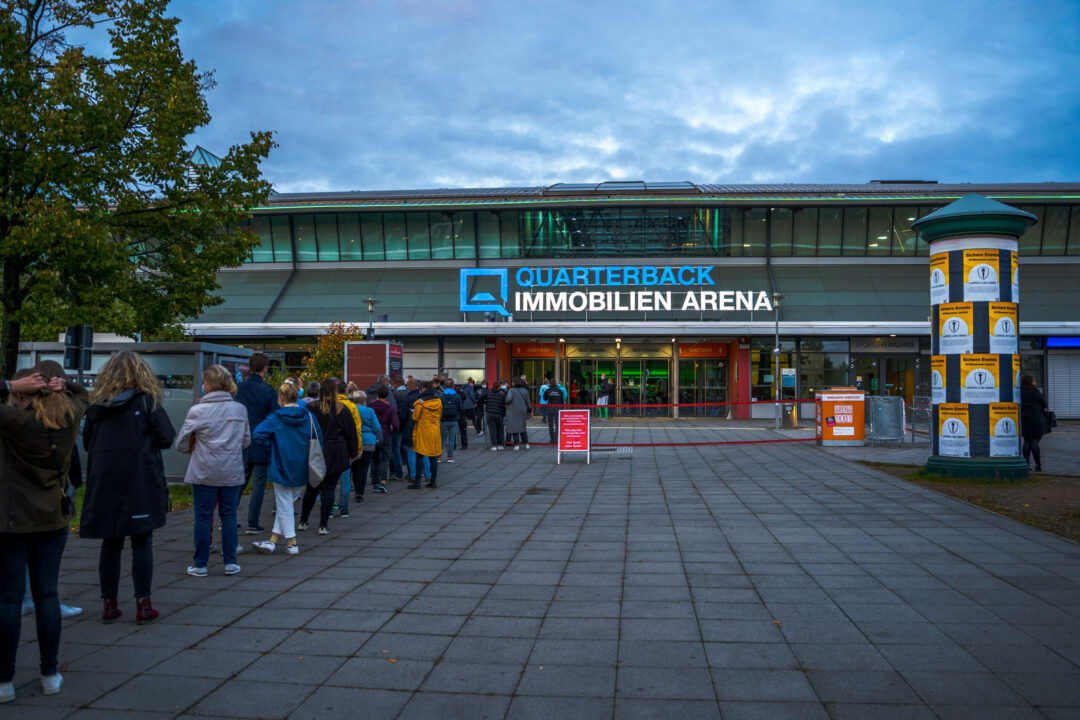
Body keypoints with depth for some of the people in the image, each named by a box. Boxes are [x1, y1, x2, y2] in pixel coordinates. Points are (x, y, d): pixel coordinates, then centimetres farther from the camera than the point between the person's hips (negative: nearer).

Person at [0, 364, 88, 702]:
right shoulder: (70, 417, -3)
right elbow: (82, 394, 18)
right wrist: (62, 384, -2)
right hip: (54, 519, 4)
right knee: (47, 594, 11)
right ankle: (50, 675, 17)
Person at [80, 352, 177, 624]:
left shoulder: (96, 405, 5)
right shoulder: (146, 402, -6)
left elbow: (87, 441, 13)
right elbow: (167, 438, -7)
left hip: (104, 484, 4)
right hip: (140, 482, -3)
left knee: (110, 544, 11)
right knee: (142, 543, 3)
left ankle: (109, 604, 17)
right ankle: (143, 604, 4)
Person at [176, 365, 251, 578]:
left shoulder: (197, 411, -8)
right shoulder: (240, 409, 1)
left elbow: (181, 444, -2)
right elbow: (246, 441, 11)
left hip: (204, 472, -2)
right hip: (232, 472, 2)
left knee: (203, 517, 6)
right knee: (229, 515, 11)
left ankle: (200, 564, 13)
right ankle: (230, 562, 14)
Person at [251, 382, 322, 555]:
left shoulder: (275, 418, -10)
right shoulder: (309, 417, -1)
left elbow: (257, 435, -21)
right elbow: (318, 441, 0)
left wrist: (272, 447, -5)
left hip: (281, 468, -4)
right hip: (302, 472, 4)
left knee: (284, 507, 8)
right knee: (287, 505, 15)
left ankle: (292, 543, 13)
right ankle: (273, 541, 19)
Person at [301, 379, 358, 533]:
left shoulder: (310, 409, -3)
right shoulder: (342, 410, -4)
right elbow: (351, 432, 0)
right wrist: (353, 453, 9)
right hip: (336, 457, -2)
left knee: (311, 489, 15)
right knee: (329, 489, 2)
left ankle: (303, 522, 23)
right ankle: (323, 525, 1)